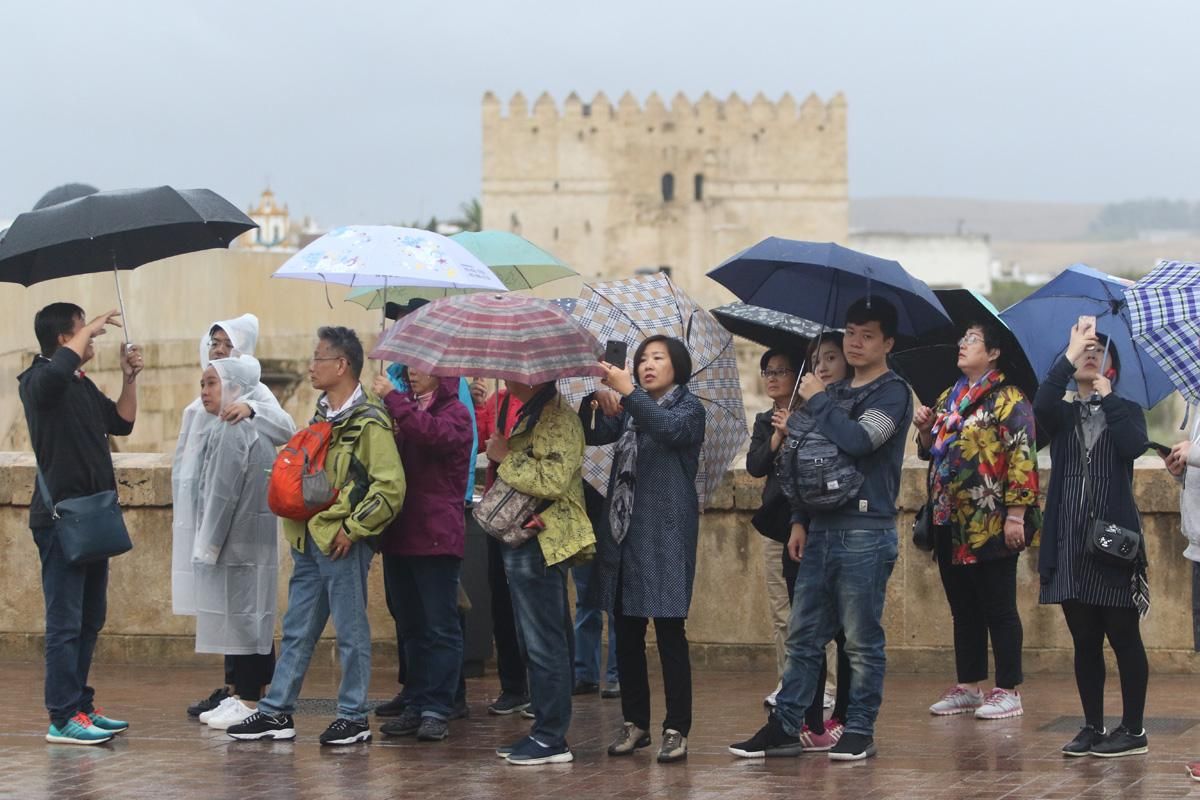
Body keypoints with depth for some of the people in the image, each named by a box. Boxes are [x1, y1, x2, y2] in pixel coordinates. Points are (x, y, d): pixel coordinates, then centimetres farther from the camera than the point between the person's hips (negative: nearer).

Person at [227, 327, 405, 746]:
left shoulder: (368, 421, -13)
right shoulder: (323, 414, 14)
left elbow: (390, 487, -19)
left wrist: (352, 528, -16)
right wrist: (296, 519, 15)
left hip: (342, 543, -9)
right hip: (309, 540, 9)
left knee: (350, 632, 1)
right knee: (297, 630, 12)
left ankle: (354, 717, 9)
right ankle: (276, 712, 17)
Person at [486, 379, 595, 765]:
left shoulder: (557, 419, -15)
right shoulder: (532, 414, 18)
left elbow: (552, 480, -27)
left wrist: (505, 456, -16)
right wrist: (500, 453, 7)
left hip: (541, 543, -11)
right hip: (530, 543, 11)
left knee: (543, 643, -8)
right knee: (539, 642, 13)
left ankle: (552, 739, -4)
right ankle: (546, 733, 19)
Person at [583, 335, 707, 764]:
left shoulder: (689, 407, 0)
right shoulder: (629, 409, 17)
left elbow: (669, 428, -22)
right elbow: (593, 434, 2)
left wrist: (627, 392, -31)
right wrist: (596, 399, -17)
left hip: (666, 533, -6)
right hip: (623, 531, 6)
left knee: (670, 632, -7)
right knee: (626, 633, 8)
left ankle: (677, 730, -4)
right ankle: (635, 723, 16)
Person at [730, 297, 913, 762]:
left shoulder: (892, 392, -4)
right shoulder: (836, 394, 19)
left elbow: (858, 439, -22)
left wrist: (818, 401, -9)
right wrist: (800, 520, 14)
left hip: (866, 531, -8)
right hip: (822, 528, 8)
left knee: (862, 640, -1)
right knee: (802, 635, 6)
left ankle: (860, 732, 5)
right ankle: (785, 727, 9)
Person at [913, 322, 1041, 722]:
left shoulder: (1008, 399, -8)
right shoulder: (949, 398, 16)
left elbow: (1022, 459, -15)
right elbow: (929, 451, 24)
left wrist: (1016, 516, -21)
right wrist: (925, 429, 3)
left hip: (990, 525, -8)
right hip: (950, 524, 8)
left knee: (998, 609, -2)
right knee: (963, 609, 13)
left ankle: (1008, 692, 3)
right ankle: (967, 687, 20)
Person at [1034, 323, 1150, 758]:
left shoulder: (1126, 411, 8)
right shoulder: (1062, 416, 11)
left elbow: (1134, 446, -14)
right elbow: (1041, 406, -13)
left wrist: (1108, 396, -7)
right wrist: (1069, 354, -14)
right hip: (1071, 541, 3)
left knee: (1123, 637, -1)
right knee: (1084, 640, 7)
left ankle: (1133, 730, 4)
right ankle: (1093, 727, 14)